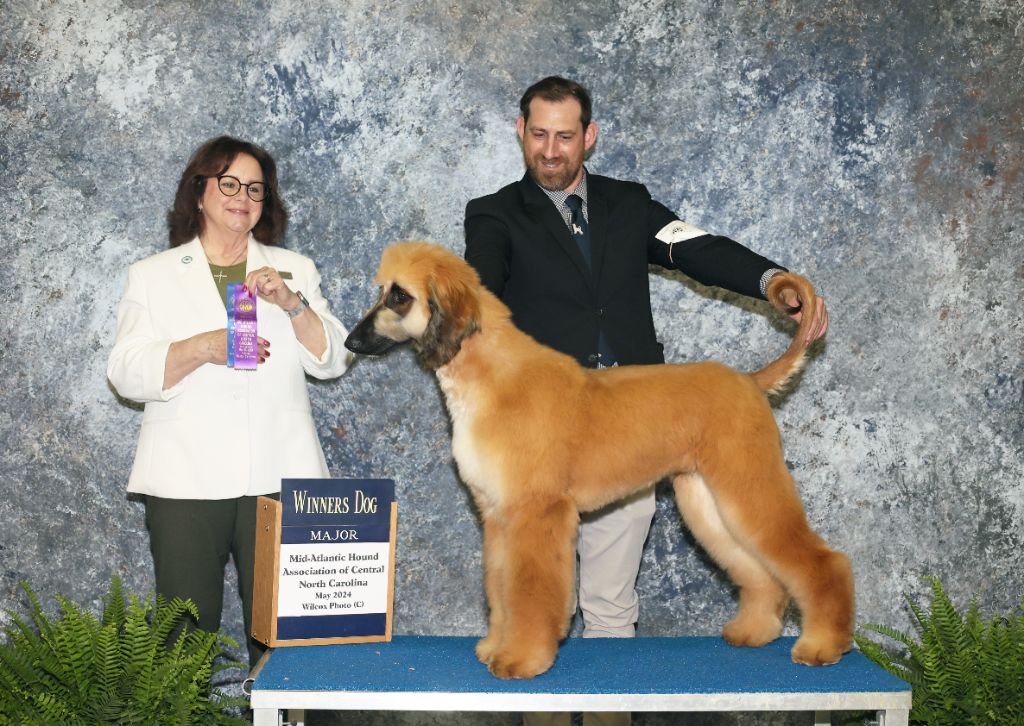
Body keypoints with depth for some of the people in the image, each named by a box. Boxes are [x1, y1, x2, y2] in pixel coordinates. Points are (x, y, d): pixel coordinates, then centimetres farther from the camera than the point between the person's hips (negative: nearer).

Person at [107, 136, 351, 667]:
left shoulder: (293, 270, 16)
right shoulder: (152, 276, 13)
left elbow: (331, 360, 6)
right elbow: (126, 373, 1)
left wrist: (292, 303, -10)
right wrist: (202, 348, -14)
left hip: (279, 478, 1)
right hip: (186, 480, -1)